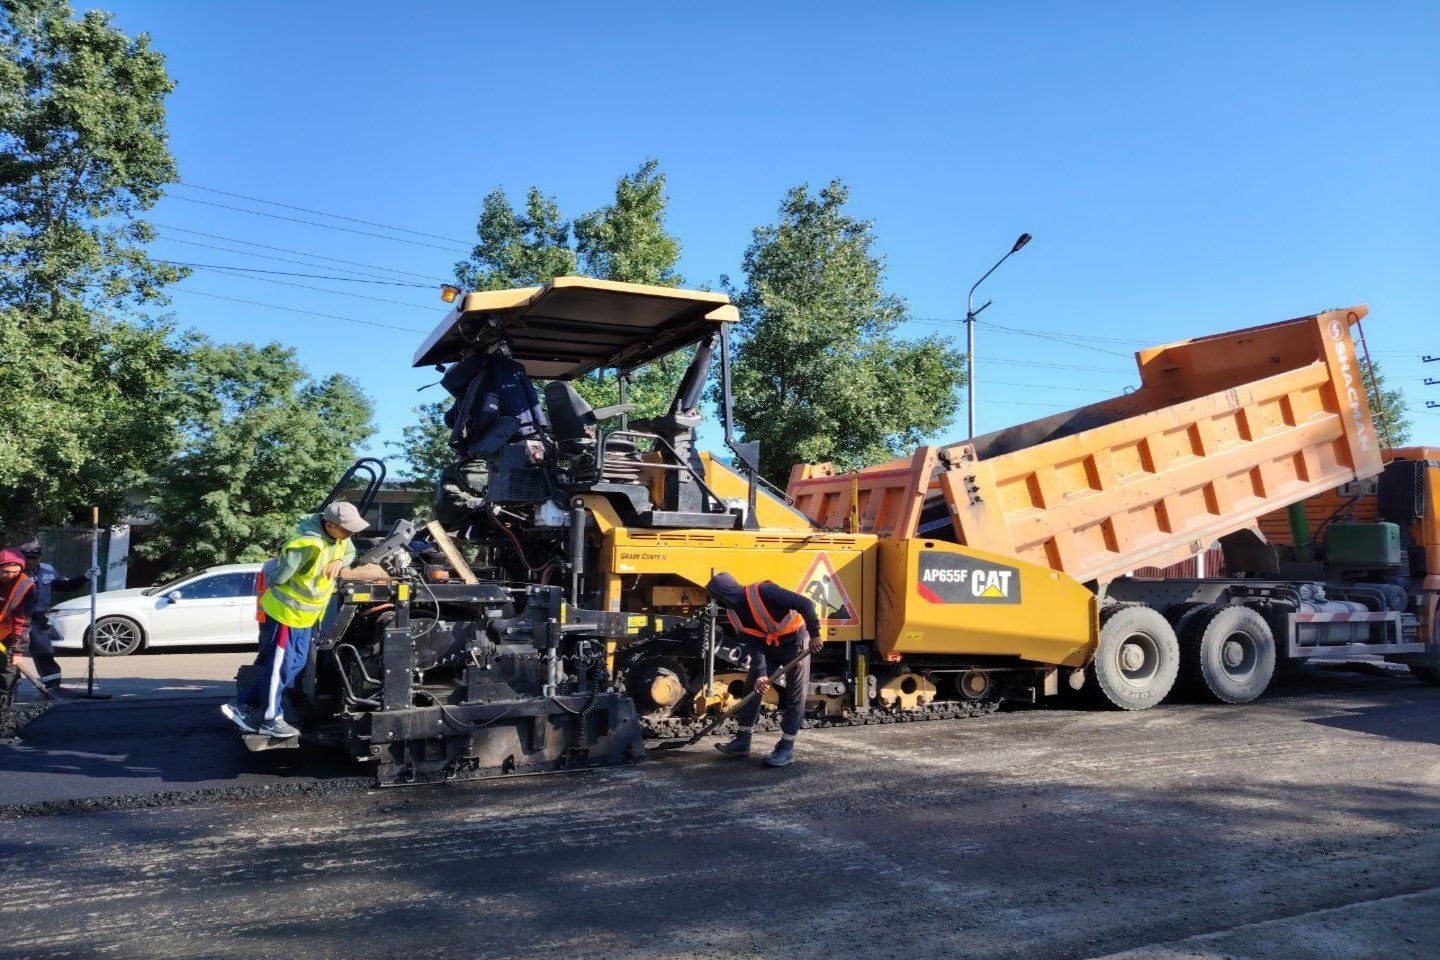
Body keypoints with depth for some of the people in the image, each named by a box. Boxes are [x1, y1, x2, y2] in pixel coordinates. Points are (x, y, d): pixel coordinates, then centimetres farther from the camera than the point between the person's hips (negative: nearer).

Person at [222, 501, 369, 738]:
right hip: (285, 612, -9)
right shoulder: (308, 545, -33)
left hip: (305, 615, 9)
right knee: (279, 666, 2)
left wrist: (339, 561, -9)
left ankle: (246, 707, 23)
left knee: (296, 664, 14)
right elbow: (277, 577, -28)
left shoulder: (338, 536, -6)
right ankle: (271, 720, 15)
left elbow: (351, 552, 14)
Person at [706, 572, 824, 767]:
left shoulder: (762, 592, -30)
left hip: (794, 641, -7)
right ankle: (743, 741, 10)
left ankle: (787, 747, 2)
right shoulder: (733, 614, -8)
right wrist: (761, 673, -20)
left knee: (795, 695, -3)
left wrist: (814, 634, -26)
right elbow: (752, 645, -9)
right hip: (767, 645, 7)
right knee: (752, 688, 3)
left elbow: (805, 604, -29)